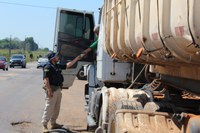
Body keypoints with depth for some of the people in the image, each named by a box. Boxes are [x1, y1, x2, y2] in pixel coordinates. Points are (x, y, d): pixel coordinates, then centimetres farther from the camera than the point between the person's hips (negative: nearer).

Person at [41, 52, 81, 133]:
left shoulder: (58, 66, 14)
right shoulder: (48, 67, -13)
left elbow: (68, 65, 22)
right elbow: (46, 79, -19)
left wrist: (76, 59, 18)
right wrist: (49, 91, -24)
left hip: (58, 90, 9)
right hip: (52, 90, -9)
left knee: (56, 108, 16)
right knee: (49, 108, -8)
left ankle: (53, 123, 26)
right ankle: (44, 125, -3)